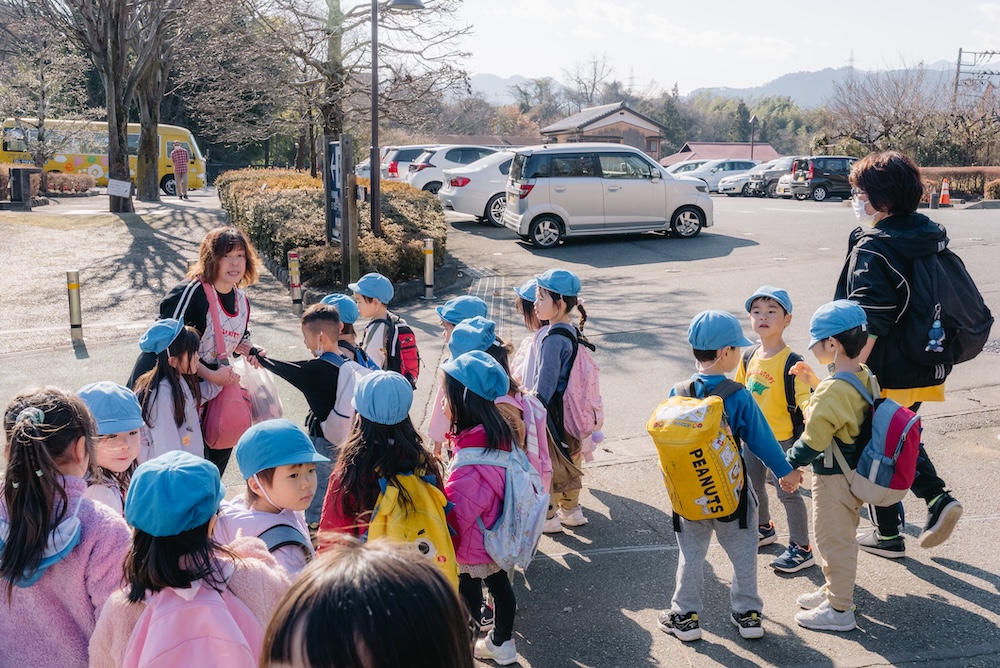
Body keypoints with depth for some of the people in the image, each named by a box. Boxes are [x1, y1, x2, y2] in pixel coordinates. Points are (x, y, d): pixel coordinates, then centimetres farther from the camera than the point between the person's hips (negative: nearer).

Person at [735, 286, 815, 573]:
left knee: (787, 491, 1)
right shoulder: (749, 358, 1)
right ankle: (764, 529, 45)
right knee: (752, 486, 21)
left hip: (782, 439, -7)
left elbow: (804, 395, -28)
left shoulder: (791, 361, -20)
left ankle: (801, 549, 15)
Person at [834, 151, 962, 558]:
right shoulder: (930, 235, 4)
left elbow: (868, 326, -28)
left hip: (886, 372, -8)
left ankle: (888, 535, 22)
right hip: (924, 368, 8)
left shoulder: (873, 250, -21)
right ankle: (936, 498, 11)